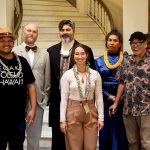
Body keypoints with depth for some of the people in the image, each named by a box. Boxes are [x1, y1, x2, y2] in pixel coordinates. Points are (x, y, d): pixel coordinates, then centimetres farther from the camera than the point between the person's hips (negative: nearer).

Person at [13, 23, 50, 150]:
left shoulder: (44, 54, 9)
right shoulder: (14, 51, 1)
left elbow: (47, 78, 8)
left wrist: (45, 96, 3)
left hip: (38, 100, 2)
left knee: (34, 136, 10)